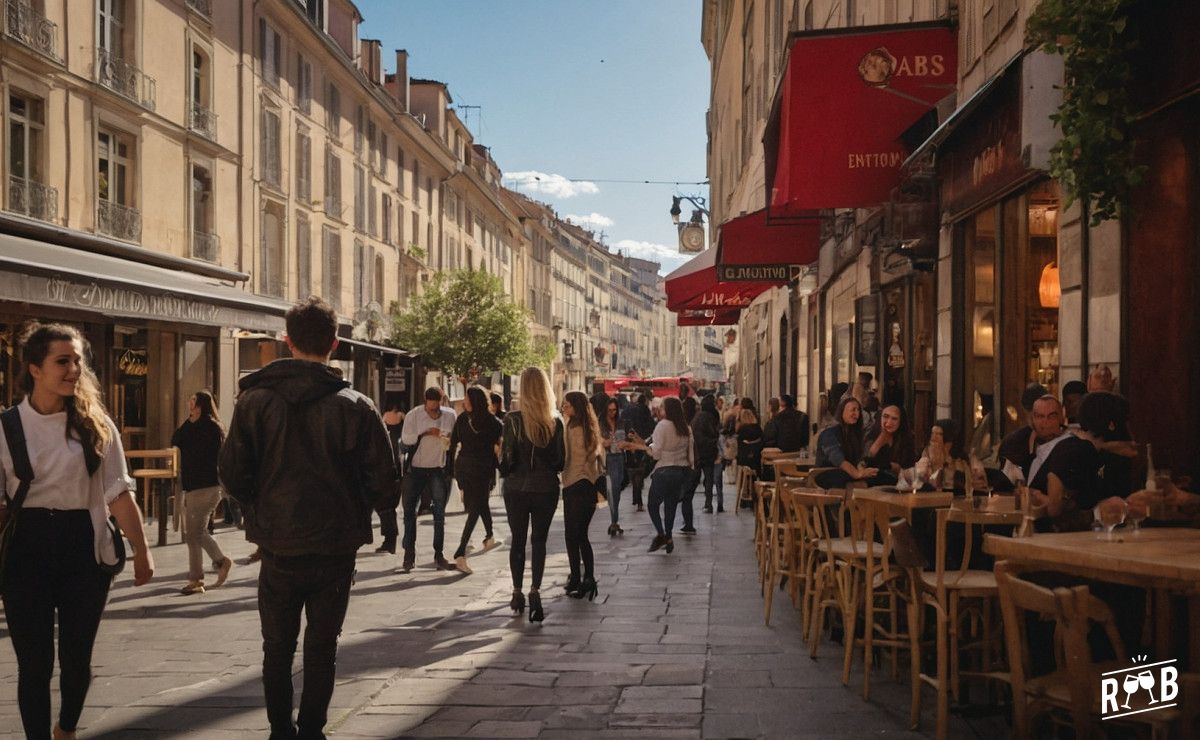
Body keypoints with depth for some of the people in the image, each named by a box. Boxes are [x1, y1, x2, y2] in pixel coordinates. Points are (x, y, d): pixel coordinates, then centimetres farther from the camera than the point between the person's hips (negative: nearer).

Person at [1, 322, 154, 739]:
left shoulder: (95, 425, 2)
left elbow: (118, 495, 2)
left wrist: (141, 551, 0)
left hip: (84, 547, 2)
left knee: (77, 657, 12)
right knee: (34, 662, 1)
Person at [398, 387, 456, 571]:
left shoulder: (449, 415, -1)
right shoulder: (413, 415, -6)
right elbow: (405, 438, -14)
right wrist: (425, 433, -24)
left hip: (439, 468, 1)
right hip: (416, 468, -1)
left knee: (439, 513, 1)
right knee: (409, 511, 2)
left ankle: (438, 554, 9)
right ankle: (409, 553, 14)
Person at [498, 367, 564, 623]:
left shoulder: (513, 420, -12)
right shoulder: (555, 423, -6)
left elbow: (507, 460, -13)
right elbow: (560, 461, 0)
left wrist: (503, 468, 8)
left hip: (516, 489, -1)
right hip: (546, 489, 1)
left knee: (518, 541, 15)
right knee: (539, 541, 8)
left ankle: (518, 594, 21)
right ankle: (535, 591, -9)